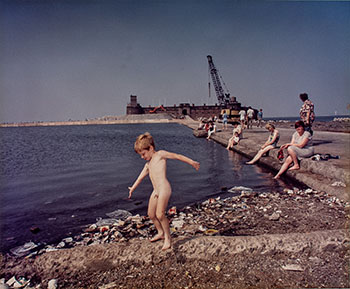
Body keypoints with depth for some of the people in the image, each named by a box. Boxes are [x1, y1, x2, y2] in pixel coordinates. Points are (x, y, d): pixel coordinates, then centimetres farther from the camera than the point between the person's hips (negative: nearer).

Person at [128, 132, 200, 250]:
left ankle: (167, 238, 3)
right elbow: (141, 176, 34)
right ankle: (160, 233, 36)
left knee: (160, 214, -15)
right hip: (156, 191, 9)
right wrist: (133, 188, 43)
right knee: (151, 214, 15)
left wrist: (192, 162, -7)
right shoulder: (148, 164, 22)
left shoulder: (160, 154, 0)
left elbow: (177, 156, -2)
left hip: (164, 188, -9)